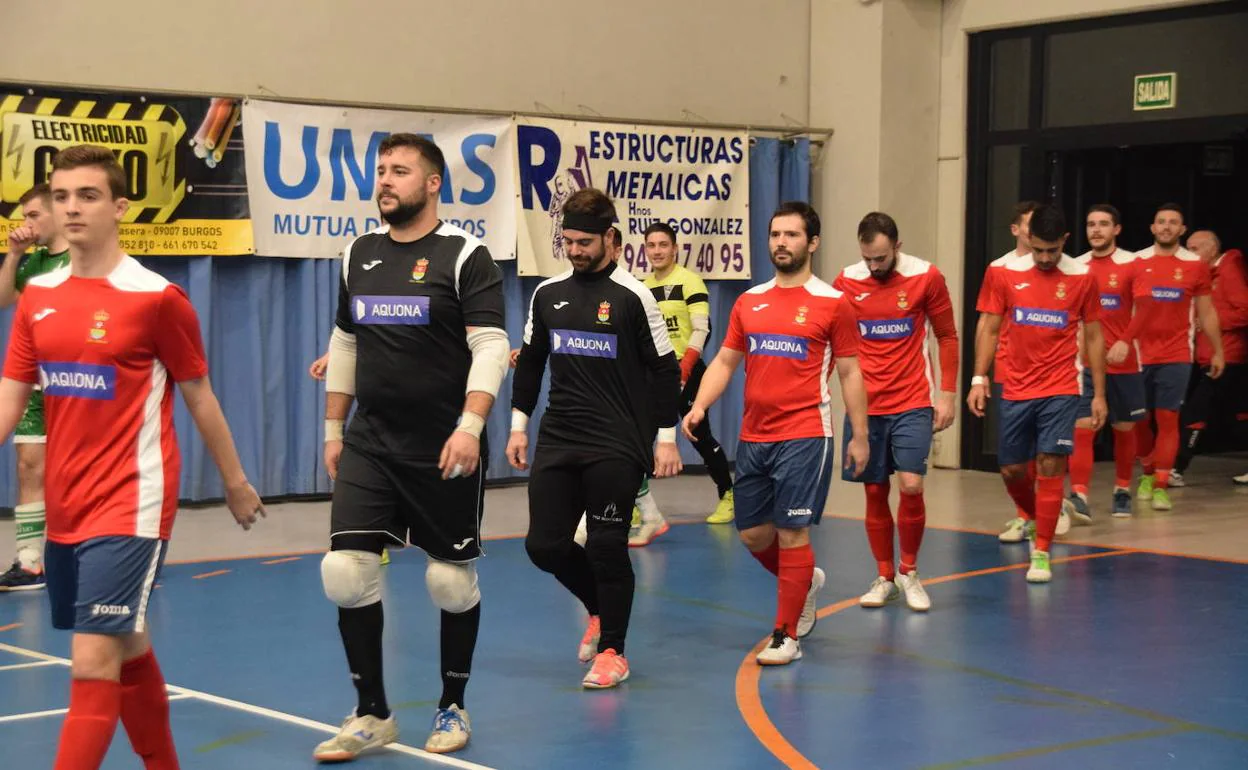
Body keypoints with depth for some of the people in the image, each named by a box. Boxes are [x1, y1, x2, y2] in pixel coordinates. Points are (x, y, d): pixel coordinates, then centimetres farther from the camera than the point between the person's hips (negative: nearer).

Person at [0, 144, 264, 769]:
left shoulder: (156, 297, -10)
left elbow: (199, 396, 0)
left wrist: (235, 481, 8)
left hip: (129, 507, -6)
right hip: (64, 509, 6)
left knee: (94, 662, -12)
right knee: (128, 651, 19)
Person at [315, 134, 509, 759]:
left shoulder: (464, 255, -8)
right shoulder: (359, 254, 10)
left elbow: (491, 345, -14)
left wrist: (470, 427, -25)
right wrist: (333, 431, 16)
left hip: (444, 452, -4)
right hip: (369, 445, 5)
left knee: (452, 580, 5)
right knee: (345, 572, -6)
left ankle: (452, 709, 24)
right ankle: (372, 715, 9)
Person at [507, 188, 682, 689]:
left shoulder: (631, 296, -5)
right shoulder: (547, 294, 8)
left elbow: (664, 369, -2)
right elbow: (530, 362, 17)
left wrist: (666, 438, -5)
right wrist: (519, 426, 14)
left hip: (617, 447, -5)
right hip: (556, 441, 5)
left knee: (606, 547, -4)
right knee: (544, 545, 1)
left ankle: (612, 651, 12)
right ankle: (600, 609, 28)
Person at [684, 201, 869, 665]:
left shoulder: (832, 303, -3)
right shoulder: (749, 302, 10)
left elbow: (850, 373, 1)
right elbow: (725, 361, 13)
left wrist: (859, 436, -1)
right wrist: (699, 406, -3)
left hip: (804, 438, -5)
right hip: (753, 437, 5)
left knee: (791, 533, -5)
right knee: (753, 535, 11)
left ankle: (786, 637, 5)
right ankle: (805, 583, 40)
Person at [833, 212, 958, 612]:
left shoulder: (927, 277, -4)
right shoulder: (846, 281, 0)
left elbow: (947, 337, 5)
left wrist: (948, 394, 0)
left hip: (912, 404, -2)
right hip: (864, 406, 2)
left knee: (911, 486, -12)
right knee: (874, 492, 5)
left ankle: (909, 572, 9)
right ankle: (885, 578, 20)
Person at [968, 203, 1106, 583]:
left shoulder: (1082, 277, -3)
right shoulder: (1008, 274, 0)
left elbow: (1093, 337, 4)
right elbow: (990, 329, 6)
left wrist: (1099, 394, 3)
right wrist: (979, 378, -2)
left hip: (1060, 391, -2)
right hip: (1015, 391, 2)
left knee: (1050, 466, -10)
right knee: (1011, 469, 9)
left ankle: (1041, 552, -4)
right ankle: (1034, 518, 39)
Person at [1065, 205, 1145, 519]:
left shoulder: (1132, 264, -3)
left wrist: (1125, 343, -25)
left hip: (1124, 362, -1)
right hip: (1085, 363, 1)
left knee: (1124, 429, 11)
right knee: (1082, 427, -12)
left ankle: (1122, 492, 28)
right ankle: (1079, 498, -18)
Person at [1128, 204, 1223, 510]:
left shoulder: (1195, 266, 3)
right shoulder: (1135, 263, 3)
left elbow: (1206, 312, 10)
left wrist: (1217, 351, 11)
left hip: (1176, 357, -1)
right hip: (1137, 355, 1)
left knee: (1168, 419, -6)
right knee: (1139, 419, 8)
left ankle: (1160, 486, -3)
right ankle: (1148, 473, 30)